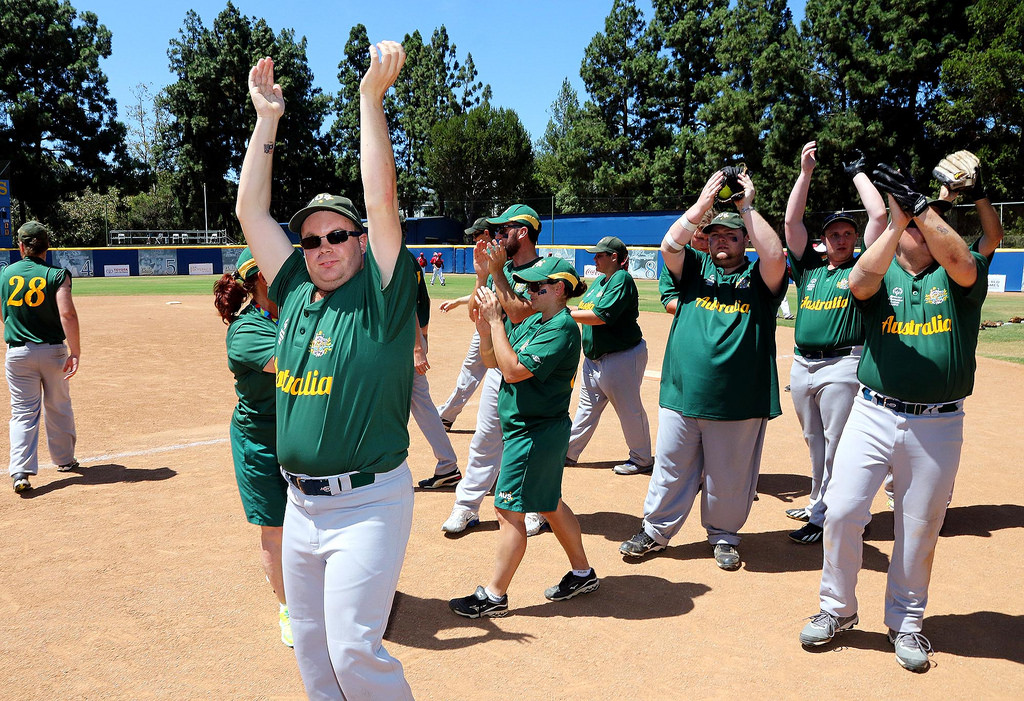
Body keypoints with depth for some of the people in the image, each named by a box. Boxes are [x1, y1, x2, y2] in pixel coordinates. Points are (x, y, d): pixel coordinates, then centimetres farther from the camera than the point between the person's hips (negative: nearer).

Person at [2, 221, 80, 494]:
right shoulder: (57, 275, -8)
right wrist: (75, 352, -17)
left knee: (23, 411, 4)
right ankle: (64, 459, 27)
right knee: (58, 407, 14)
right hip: (53, 351, -1)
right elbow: (67, 314, -19)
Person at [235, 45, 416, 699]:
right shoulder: (296, 294, 8)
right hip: (302, 502, 7)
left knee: (354, 647, -6)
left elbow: (383, 202, -18)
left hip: (367, 502, -7)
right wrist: (267, 118, 8)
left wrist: (372, 96, -18)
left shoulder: (380, 296, -8)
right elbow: (251, 211, 10)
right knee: (311, 647, 17)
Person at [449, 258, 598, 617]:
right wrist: (484, 327, -6)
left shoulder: (563, 328, -18)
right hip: (523, 428, 10)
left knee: (509, 509, -2)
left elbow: (514, 370, -26)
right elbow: (492, 360, 10)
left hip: (535, 434, -10)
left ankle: (494, 596, 10)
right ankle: (582, 573, 35)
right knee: (549, 504, 19)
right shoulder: (531, 322, 9)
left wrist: (496, 321, -22)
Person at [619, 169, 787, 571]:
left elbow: (775, 255, -15)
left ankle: (723, 535, 29)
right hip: (683, 391, 2)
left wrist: (747, 207, -9)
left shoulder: (758, 278, 6)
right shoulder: (696, 268, 12)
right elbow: (669, 245, -5)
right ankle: (656, 530, 26)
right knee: (671, 467, 10)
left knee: (728, 476, 9)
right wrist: (703, 204, -11)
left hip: (739, 399, -1)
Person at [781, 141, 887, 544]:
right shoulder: (809, 266, 13)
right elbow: (791, 221, 6)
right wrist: (806, 171, 4)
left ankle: (825, 517, 4)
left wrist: (858, 172, 8)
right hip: (802, 365, 5)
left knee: (837, 446, -2)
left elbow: (879, 215, -3)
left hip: (842, 366, -5)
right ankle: (818, 503, 29)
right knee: (815, 444, 16)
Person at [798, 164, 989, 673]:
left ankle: (905, 622, 29)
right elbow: (860, 281, -18)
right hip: (874, 415, 0)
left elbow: (960, 260, -20)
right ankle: (838, 608, 18)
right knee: (842, 511, -3)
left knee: (920, 529, 9)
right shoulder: (882, 275, 6)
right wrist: (899, 219, -27)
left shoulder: (960, 278, 4)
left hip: (938, 426, 0)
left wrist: (920, 206, -27)